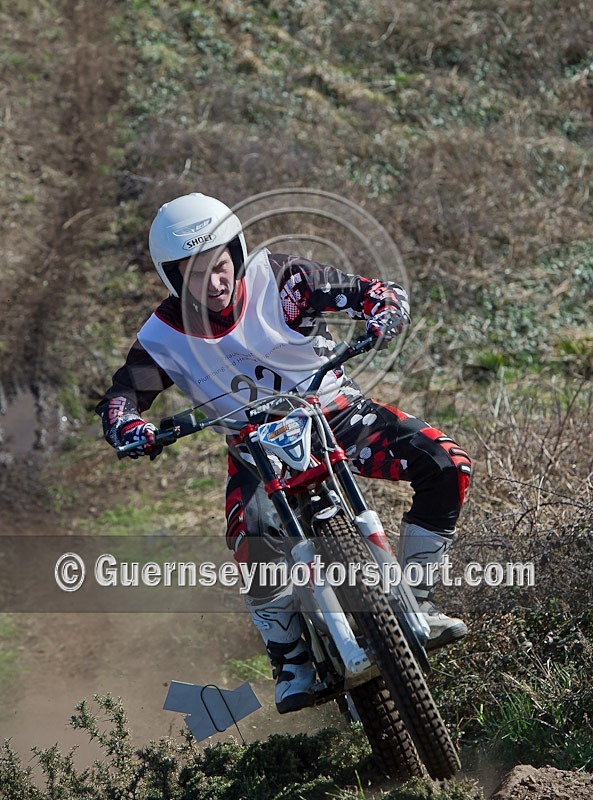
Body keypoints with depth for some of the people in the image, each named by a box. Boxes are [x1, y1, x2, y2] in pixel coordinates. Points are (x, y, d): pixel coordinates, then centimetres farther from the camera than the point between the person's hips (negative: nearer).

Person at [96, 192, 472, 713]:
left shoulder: (275, 278, -15)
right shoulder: (165, 337, -11)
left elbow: (371, 292, -12)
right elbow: (119, 397, -9)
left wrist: (384, 315, -36)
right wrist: (129, 429, -33)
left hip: (334, 412, 1)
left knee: (445, 465, -20)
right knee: (254, 541, -33)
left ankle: (416, 603, -7)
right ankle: (290, 659, -7)